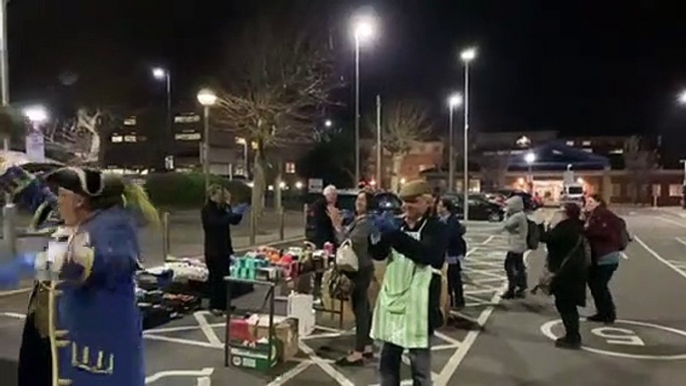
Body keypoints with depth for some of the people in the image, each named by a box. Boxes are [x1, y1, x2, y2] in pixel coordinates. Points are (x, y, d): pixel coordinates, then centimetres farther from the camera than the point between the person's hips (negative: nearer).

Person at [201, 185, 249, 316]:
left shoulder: (222, 209, 12)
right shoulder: (207, 210, -8)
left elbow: (235, 221, 10)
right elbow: (217, 223, -25)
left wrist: (238, 213, -7)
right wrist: (232, 214, -29)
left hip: (224, 248, 7)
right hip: (213, 249, -6)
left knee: (224, 276, 7)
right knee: (216, 277, -5)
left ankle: (223, 305, 15)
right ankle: (214, 306, 4)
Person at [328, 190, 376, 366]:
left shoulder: (366, 222, -17)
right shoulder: (358, 220, 13)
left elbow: (348, 243, -23)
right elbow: (348, 240, 16)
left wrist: (337, 225, -21)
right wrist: (339, 224, 7)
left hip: (361, 270, -10)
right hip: (359, 268, 10)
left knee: (359, 309, -7)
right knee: (364, 308, 15)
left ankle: (357, 354, -3)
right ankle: (367, 347, 25)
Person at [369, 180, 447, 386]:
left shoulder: (435, 228, -6)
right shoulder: (399, 225, 11)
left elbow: (426, 254, -24)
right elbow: (378, 254, 7)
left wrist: (393, 233, -30)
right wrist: (377, 233, -13)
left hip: (418, 304, -6)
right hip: (392, 299, 6)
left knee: (420, 365, 4)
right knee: (388, 360, 15)